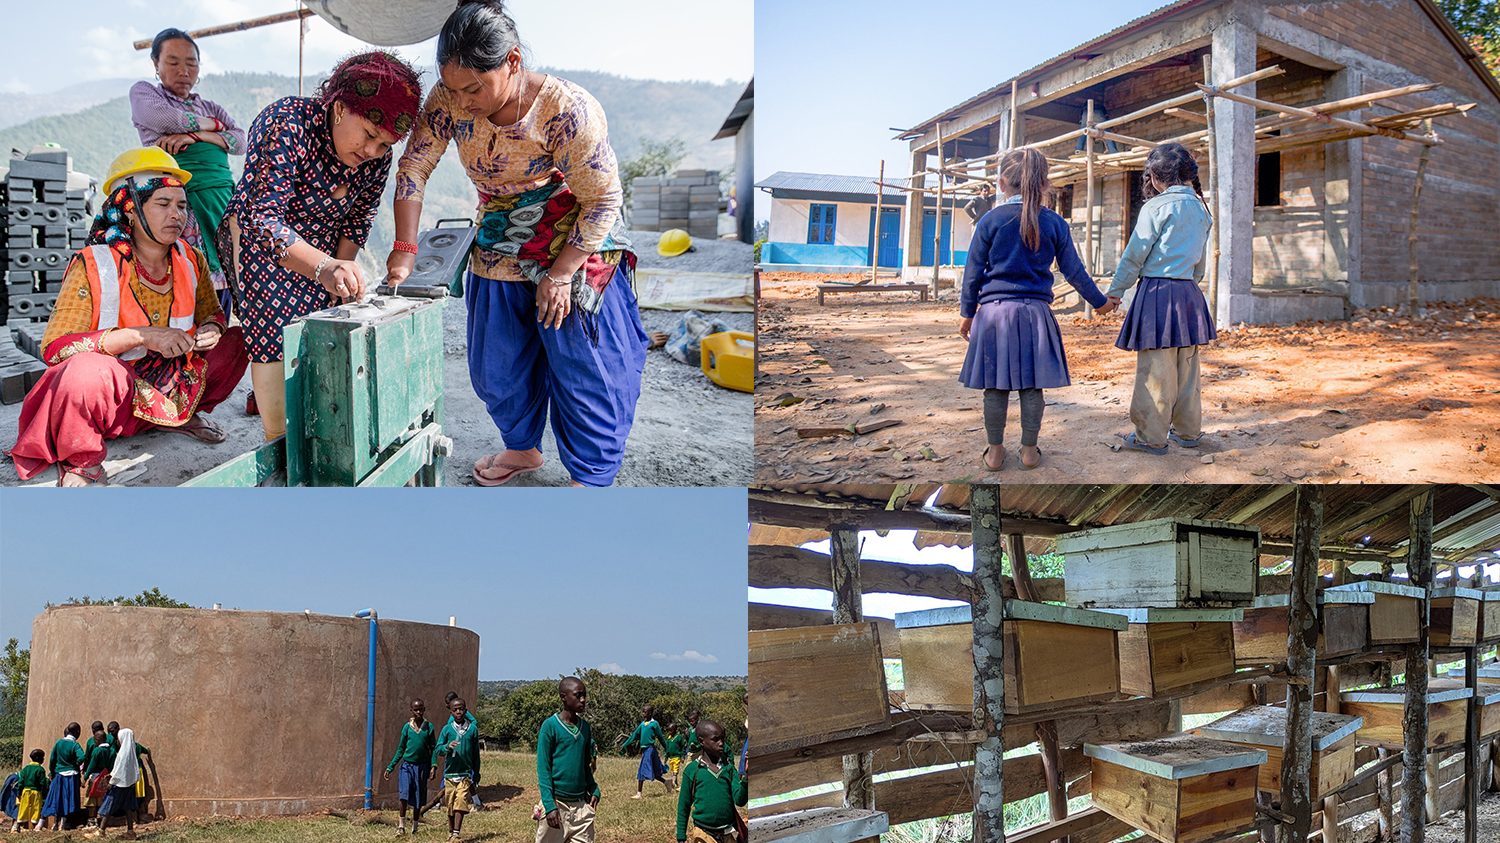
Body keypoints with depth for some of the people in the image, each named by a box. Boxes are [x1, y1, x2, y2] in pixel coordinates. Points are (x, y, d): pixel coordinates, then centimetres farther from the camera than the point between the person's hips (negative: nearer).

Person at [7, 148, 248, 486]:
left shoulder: (191, 261, 1)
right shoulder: (93, 266, -16)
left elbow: (212, 314, 16)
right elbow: (53, 347, -22)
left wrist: (211, 328, -12)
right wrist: (139, 336, -31)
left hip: (172, 391, 6)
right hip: (109, 397, -6)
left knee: (234, 342, -5)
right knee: (86, 371, -39)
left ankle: (184, 417, 15)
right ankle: (80, 462, -9)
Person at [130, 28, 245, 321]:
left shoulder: (210, 107, 25)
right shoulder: (143, 92, 14)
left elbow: (241, 141, 8)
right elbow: (164, 117, -8)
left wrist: (196, 135, -8)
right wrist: (211, 124, 7)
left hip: (223, 195, 5)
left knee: (222, 277, -4)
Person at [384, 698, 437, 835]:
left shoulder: (429, 727, 0)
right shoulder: (407, 727, 2)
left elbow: (433, 749, 2)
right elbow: (400, 749, 9)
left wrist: (433, 766, -11)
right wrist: (390, 767, 6)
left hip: (422, 767, 0)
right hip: (407, 765, 0)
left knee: (418, 799, 7)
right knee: (404, 794, -17)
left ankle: (414, 827, 22)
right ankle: (401, 825, -10)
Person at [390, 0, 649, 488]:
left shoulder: (567, 111, -29)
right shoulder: (449, 100, -16)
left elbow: (603, 200, -21)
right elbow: (413, 168, -7)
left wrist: (561, 273, -20)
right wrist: (404, 249, -15)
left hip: (574, 251, -5)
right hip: (499, 255, 6)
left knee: (583, 368, -1)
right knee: (497, 364, 16)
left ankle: (593, 476, 14)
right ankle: (522, 448, 38)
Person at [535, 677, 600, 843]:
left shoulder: (585, 727, 10)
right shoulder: (550, 726, -7)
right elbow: (543, 768, -9)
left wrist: (594, 790, 3)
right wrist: (549, 805, -17)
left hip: (581, 804, 5)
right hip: (556, 804, -5)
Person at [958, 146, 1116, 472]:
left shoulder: (990, 221, -2)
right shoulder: (1054, 223, 2)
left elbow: (973, 271, 1)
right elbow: (1073, 271, 8)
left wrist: (967, 313, 11)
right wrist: (1099, 301, 22)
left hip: (994, 311, -1)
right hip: (1035, 311, 1)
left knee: (996, 386, 5)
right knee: (1031, 386, 7)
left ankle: (995, 451, 11)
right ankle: (1029, 449, 13)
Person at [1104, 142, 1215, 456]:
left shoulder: (1157, 207, -10)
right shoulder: (1200, 208, 12)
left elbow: (1134, 254, -6)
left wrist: (1116, 291, 4)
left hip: (1157, 291, -7)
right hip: (1188, 293, 7)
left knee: (1155, 369, -3)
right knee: (1186, 367, 13)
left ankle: (1151, 437, 1)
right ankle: (1188, 430, 21)